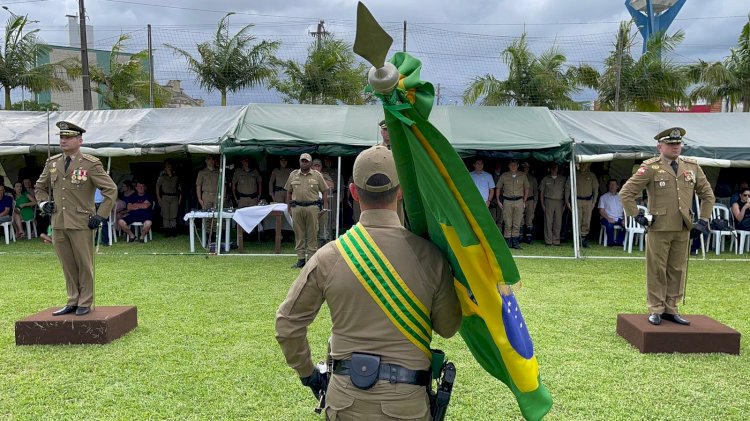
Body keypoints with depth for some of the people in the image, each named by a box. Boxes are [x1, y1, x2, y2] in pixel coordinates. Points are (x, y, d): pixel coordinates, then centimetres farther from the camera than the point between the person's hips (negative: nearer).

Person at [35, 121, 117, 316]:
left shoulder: (91, 164, -6)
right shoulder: (52, 163, 10)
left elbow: (111, 190, -6)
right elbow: (40, 187, 26)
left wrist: (100, 215, -9)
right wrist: (43, 203, 8)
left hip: (81, 224, -5)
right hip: (58, 224, 5)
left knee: (84, 265, 4)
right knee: (68, 266, 13)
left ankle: (85, 304, 15)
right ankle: (73, 302, 24)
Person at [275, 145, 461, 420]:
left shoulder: (329, 256, -8)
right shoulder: (430, 255, -11)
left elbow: (287, 322, 1)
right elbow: (448, 328, 0)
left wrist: (307, 373, 15)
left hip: (345, 398, 1)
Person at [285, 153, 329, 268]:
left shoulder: (317, 175, 6)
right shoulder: (293, 175, 12)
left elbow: (324, 191, 8)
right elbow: (289, 192, 16)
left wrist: (323, 207, 1)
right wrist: (289, 206, 8)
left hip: (312, 208, -2)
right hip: (297, 207, 2)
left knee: (312, 235, 0)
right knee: (299, 234, 5)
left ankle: (311, 258, 6)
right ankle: (300, 259, 11)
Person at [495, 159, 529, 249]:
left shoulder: (522, 176, 7)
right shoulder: (504, 176, 5)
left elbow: (526, 189, 14)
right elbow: (498, 188, 11)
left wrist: (524, 201, 8)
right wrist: (498, 201, 5)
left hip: (519, 201, 1)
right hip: (507, 201, -1)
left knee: (517, 224, 0)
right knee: (508, 223, -1)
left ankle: (515, 242, 5)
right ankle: (508, 242, 4)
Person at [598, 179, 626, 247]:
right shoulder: (603, 197, 9)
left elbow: (624, 210, 11)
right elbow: (601, 211, 1)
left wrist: (624, 220, -8)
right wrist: (608, 218, -16)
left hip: (619, 218, 3)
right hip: (607, 218, -3)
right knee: (610, 225, -36)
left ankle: (618, 241, -14)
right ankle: (610, 242, -15)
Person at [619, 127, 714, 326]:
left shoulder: (692, 166, 9)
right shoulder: (650, 168, -5)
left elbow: (707, 194, 20)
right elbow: (625, 192, -5)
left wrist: (704, 219, 12)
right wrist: (637, 216, -6)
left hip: (683, 229, 4)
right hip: (659, 228, -4)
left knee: (677, 270, 10)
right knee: (656, 270, 3)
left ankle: (671, 309, 21)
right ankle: (656, 310, 13)